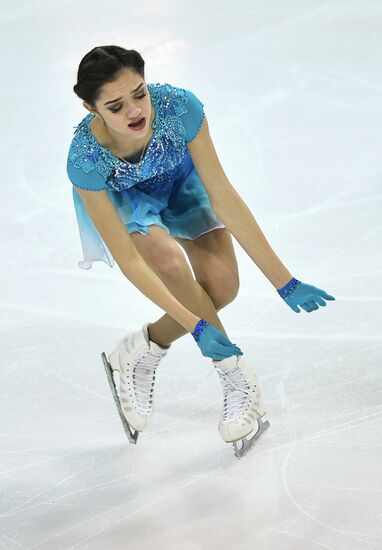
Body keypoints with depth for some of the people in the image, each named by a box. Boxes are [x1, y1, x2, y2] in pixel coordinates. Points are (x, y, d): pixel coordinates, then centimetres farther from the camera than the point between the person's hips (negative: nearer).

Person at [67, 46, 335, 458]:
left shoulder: (179, 106, -37)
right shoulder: (86, 160, -38)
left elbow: (222, 196, -30)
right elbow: (129, 260, -34)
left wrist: (282, 279, -29)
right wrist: (196, 326, -38)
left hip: (178, 177, 2)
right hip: (118, 195, -2)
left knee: (222, 284, -16)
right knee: (169, 261, -31)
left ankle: (139, 355, 10)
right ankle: (238, 380, -14)